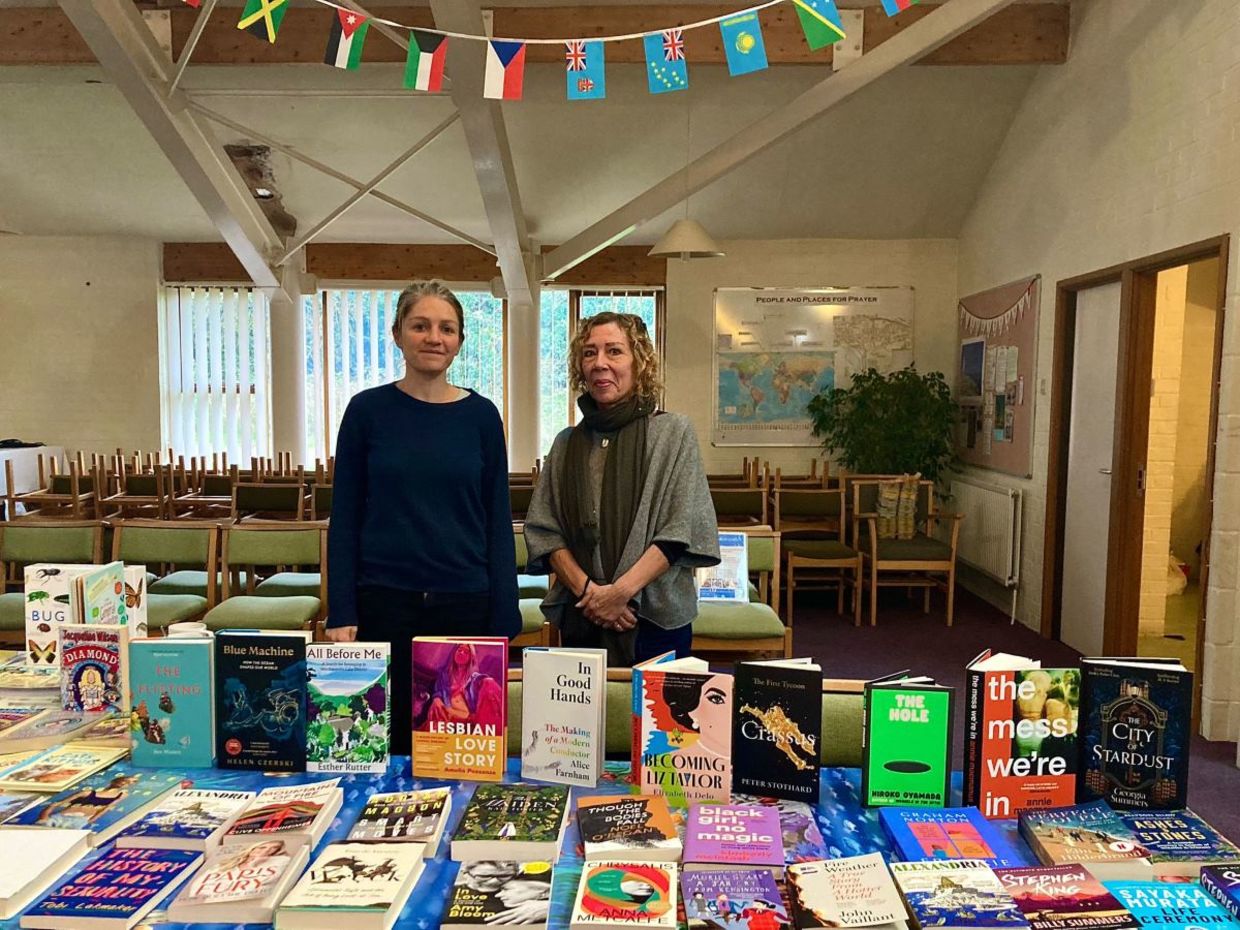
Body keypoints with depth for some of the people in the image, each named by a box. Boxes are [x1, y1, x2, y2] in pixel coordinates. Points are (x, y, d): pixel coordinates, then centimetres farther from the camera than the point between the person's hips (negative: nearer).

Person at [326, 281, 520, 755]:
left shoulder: (481, 416, 1)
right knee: (385, 743, 10)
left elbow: (498, 521, 2)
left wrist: (503, 621, -1)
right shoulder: (368, 410, -1)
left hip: (465, 605, 1)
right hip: (384, 604, 0)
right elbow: (345, 519, 1)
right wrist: (341, 614, -4)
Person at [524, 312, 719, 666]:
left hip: (655, 620, -3)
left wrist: (621, 590, -16)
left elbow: (680, 533, -8)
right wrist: (587, 590, -11)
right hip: (579, 621, 3)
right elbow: (543, 531, 4)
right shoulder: (567, 443, 8)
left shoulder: (673, 432, -2)